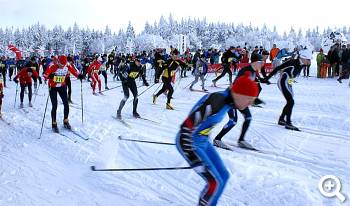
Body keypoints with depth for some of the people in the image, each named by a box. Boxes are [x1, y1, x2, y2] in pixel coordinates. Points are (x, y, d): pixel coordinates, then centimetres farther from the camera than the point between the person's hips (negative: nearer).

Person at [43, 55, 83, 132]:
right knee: (54, 106, -6)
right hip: (53, 87, -4)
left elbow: (74, 71, 0)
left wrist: (79, 75, -20)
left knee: (66, 105, 3)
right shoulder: (52, 65, -24)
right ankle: (54, 124, 9)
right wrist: (49, 76, -51)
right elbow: (45, 75, -29)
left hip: (62, 87, 4)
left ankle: (66, 122, 21)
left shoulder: (67, 65, -13)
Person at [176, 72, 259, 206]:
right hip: (189, 143, -9)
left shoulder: (226, 100, -2)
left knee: (223, 176, 11)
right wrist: (196, 162, -28)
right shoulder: (214, 103, -30)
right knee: (215, 182, -9)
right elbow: (185, 129, -30)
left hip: (202, 142, 9)